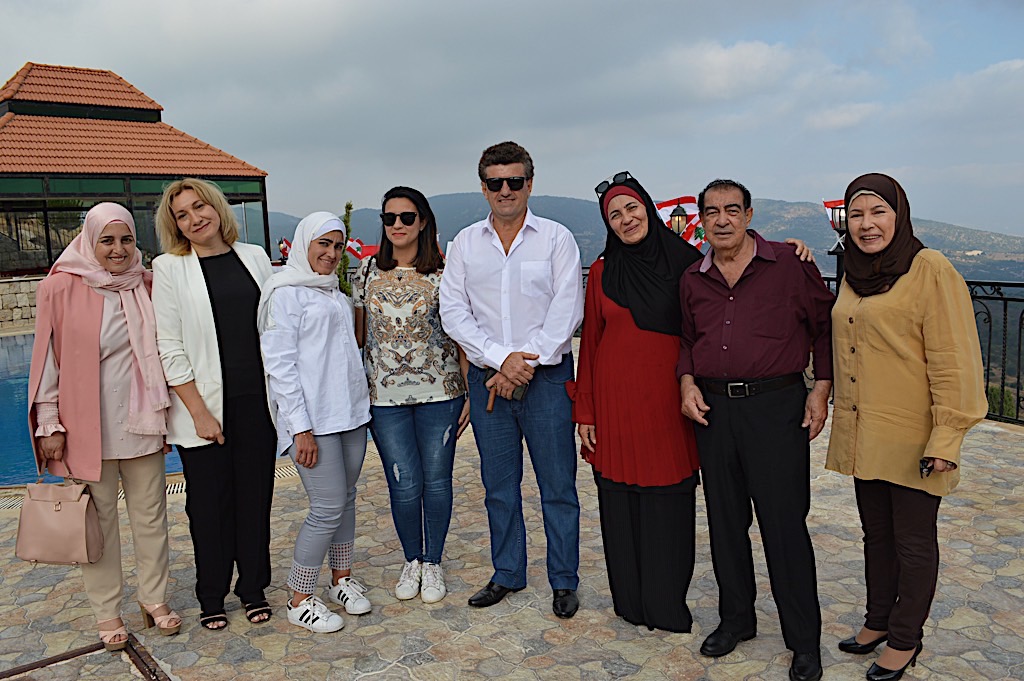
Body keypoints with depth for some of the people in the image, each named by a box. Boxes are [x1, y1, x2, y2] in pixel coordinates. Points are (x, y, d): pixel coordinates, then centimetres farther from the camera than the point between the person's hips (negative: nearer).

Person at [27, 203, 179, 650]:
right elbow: (48, 361, -4)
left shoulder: (145, 286, 4)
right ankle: (107, 611, 24)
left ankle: (154, 598, 28)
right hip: (86, 427, -3)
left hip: (139, 424, 3)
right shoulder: (61, 289, -6)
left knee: (150, 516, 11)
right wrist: (50, 425, -6)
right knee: (98, 520, 8)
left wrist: (162, 413, 11)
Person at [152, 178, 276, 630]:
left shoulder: (254, 257, 6)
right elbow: (169, 349, -6)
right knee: (209, 503, 8)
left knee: (255, 496, 10)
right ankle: (212, 596, 26)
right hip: (204, 406, -2)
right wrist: (199, 411, -11)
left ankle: (252, 588, 27)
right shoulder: (169, 268, -3)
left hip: (257, 401, 3)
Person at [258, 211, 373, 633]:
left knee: (346, 499, 13)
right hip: (313, 420, -7)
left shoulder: (334, 292, 17)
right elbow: (279, 364, -13)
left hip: (350, 413, 7)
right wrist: (300, 427, -17)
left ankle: (341, 579, 29)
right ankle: (300, 601, 10)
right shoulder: (286, 293, -8)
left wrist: (361, 400, 16)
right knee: (329, 507, -6)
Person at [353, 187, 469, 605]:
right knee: (405, 485, 2)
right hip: (384, 397, 1)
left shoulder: (443, 273, -1)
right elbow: (358, 333, 11)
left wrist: (471, 393, -2)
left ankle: (433, 564, 27)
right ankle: (411, 561, 28)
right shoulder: (368, 271, 6)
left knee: (436, 480, 6)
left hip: (439, 393, -1)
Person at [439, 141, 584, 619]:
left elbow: (566, 311, -7)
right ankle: (507, 574, 30)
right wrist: (501, 359, -12)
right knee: (498, 484, 13)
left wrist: (526, 364, -15)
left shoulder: (556, 239, 0)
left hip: (545, 376, -2)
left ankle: (564, 581, 20)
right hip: (487, 377, 3)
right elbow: (453, 311, -1)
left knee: (557, 484, 4)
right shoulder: (465, 243, 7)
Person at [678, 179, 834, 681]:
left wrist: (820, 389, -2)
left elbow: (825, 325, 3)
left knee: (784, 525, 1)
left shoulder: (789, 264, -3)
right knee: (725, 521, 13)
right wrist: (687, 382, 3)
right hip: (712, 408, 4)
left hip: (776, 407, -4)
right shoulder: (692, 279, 8)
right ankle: (736, 618, 32)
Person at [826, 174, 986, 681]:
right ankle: (878, 621, 35)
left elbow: (953, 360, -16)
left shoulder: (930, 269, -13)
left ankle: (905, 640, 25)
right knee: (876, 533, 19)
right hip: (863, 435, 7)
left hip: (911, 438, -6)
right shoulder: (853, 276, 10)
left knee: (913, 542, 9)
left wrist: (947, 437, -18)